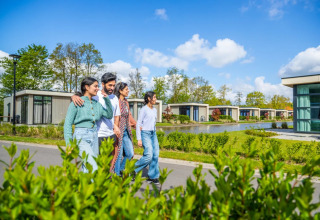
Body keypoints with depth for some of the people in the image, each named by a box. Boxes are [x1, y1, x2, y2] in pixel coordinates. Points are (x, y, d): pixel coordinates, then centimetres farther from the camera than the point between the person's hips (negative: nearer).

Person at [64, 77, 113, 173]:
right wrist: (69, 145, -10)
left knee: (87, 169, 10)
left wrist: (107, 99, 3)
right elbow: (68, 124, -4)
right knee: (94, 168, -17)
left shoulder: (96, 103, 12)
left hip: (94, 138, 6)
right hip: (81, 138, -6)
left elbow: (109, 115, 13)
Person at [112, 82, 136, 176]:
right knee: (118, 155, 2)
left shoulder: (125, 102, 13)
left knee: (130, 154, 10)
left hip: (126, 131, 8)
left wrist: (136, 125, 25)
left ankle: (121, 171, 29)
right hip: (118, 131, -8)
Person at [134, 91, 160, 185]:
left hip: (153, 134, 7)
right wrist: (139, 139, -14)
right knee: (149, 156, -14)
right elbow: (138, 124, -9)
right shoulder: (143, 109, -7)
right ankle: (133, 169, 8)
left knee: (155, 155, 0)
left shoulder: (154, 110, 14)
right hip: (145, 134, -7)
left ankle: (153, 176, 10)